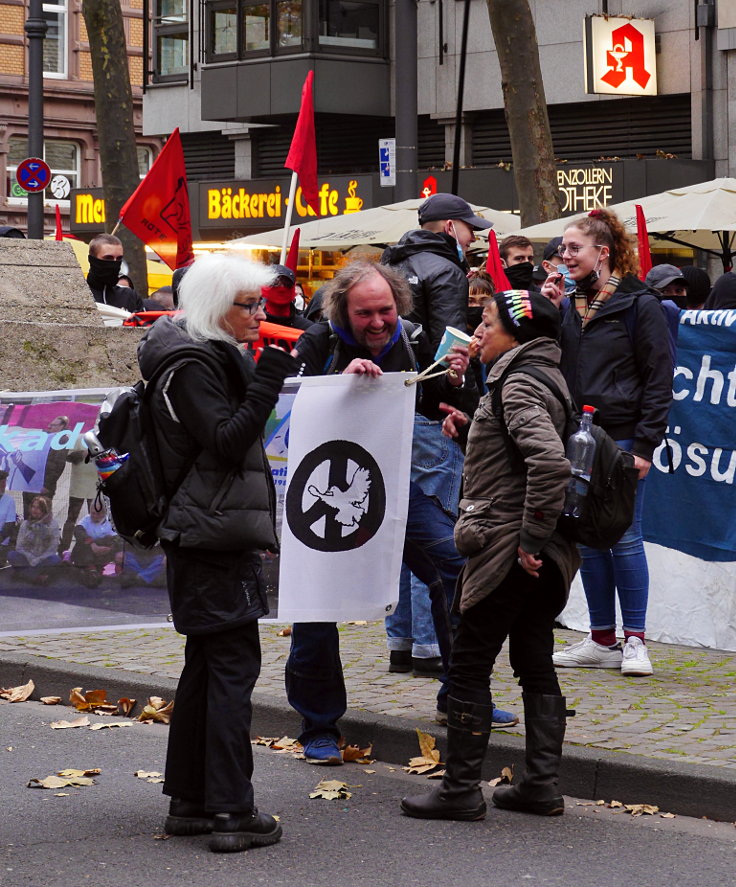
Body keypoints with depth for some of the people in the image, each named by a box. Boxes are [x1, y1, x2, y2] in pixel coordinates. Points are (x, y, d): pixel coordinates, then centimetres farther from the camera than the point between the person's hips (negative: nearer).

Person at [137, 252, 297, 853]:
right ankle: (232, 813, -10)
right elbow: (226, 442, -21)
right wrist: (266, 383, -25)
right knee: (234, 664, -10)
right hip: (213, 538, -11)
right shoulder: (193, 364, -14)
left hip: (217, 535, 11)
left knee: (208, 664, 13)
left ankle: (189, 802, 19)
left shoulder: (214, 356, 17)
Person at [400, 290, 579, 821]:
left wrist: (531, 537, -25)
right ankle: (542, 786, 16)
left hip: (507, 549, -10)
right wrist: (471, 429, 12)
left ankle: (461, 791, 3)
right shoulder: (546, 377, 15)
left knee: (469, 666, -1)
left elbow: (550, 460, -30)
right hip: (545, 556, 10)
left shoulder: (519, 384, -16)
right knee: (535, 663, 13)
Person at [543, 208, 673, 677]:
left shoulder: (639, 304, -6)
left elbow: (659, 379, -7)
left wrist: (645, 445, -12)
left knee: (624, 538, -3)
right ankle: (602, 641, 14)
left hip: (621, 438, -6)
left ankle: (636, 641, 6)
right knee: (588, 540, 7)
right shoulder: (571, 304, 12)